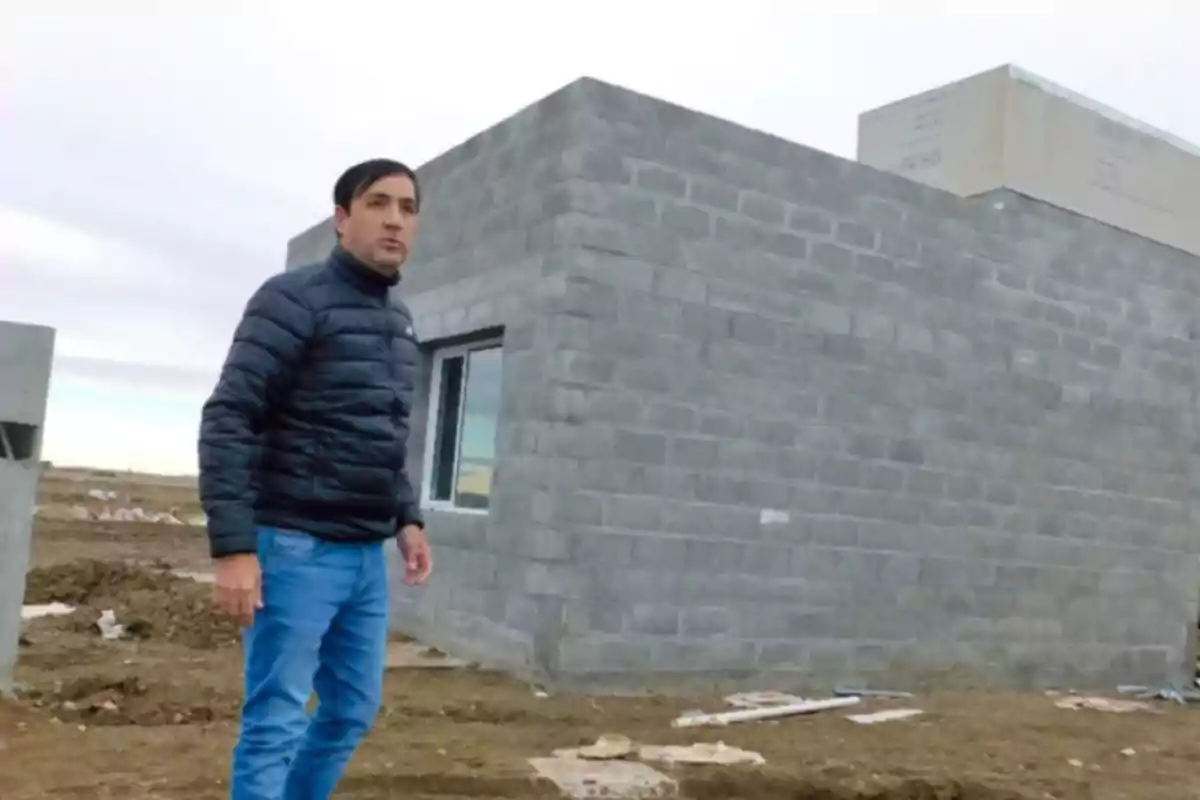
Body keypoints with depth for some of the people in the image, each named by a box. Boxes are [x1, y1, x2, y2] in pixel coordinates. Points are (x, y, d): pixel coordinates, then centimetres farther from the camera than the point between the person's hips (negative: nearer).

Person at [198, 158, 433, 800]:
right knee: (275, 723, -1)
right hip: (295, 548, -7)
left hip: (365, 556, 8)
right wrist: (232, 547, -20)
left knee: (353, 711, 14)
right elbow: (227, 421, -14)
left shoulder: (399, 322, 15)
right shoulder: (294, 299, -8)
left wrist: (407, 519, 11)